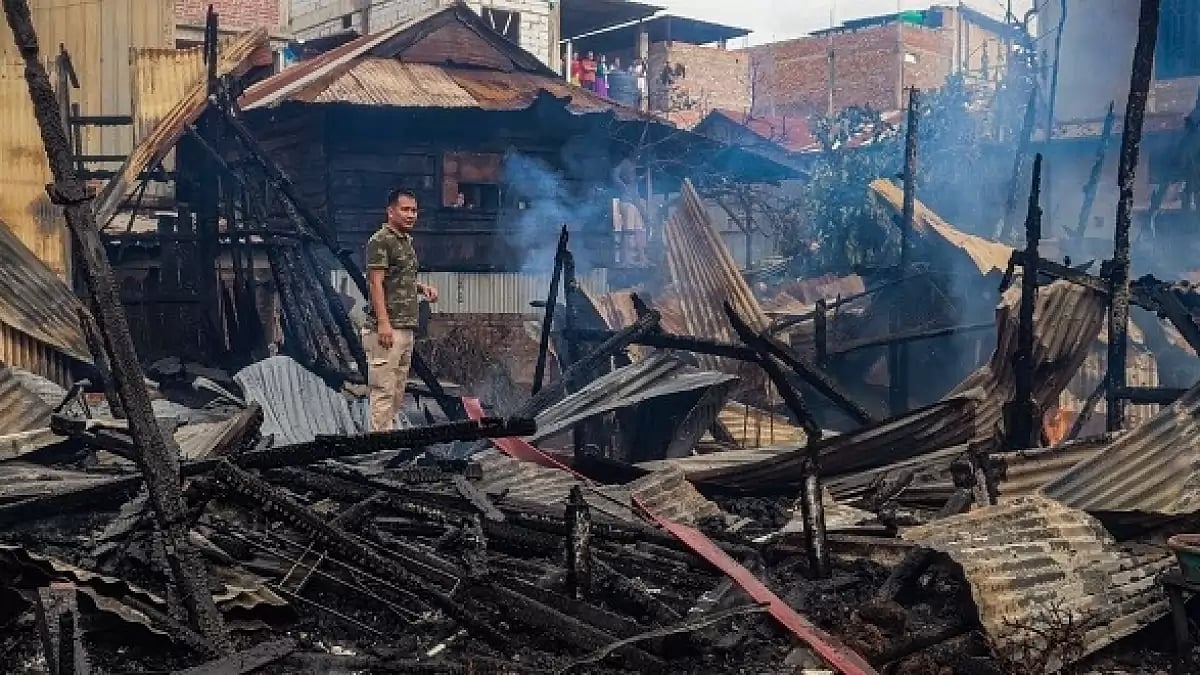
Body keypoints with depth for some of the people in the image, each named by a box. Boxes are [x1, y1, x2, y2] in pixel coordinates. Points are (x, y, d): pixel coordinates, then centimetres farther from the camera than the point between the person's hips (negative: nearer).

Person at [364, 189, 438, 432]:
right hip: (387, 329, -10)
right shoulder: (380, 241, -8)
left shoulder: (407, 241, 19)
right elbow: (376, 283, -15)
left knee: (398, 390, 12)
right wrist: (383, 323, -23)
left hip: (406, 328, 10)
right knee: (383, 390, -10)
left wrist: (422, 288, 10)